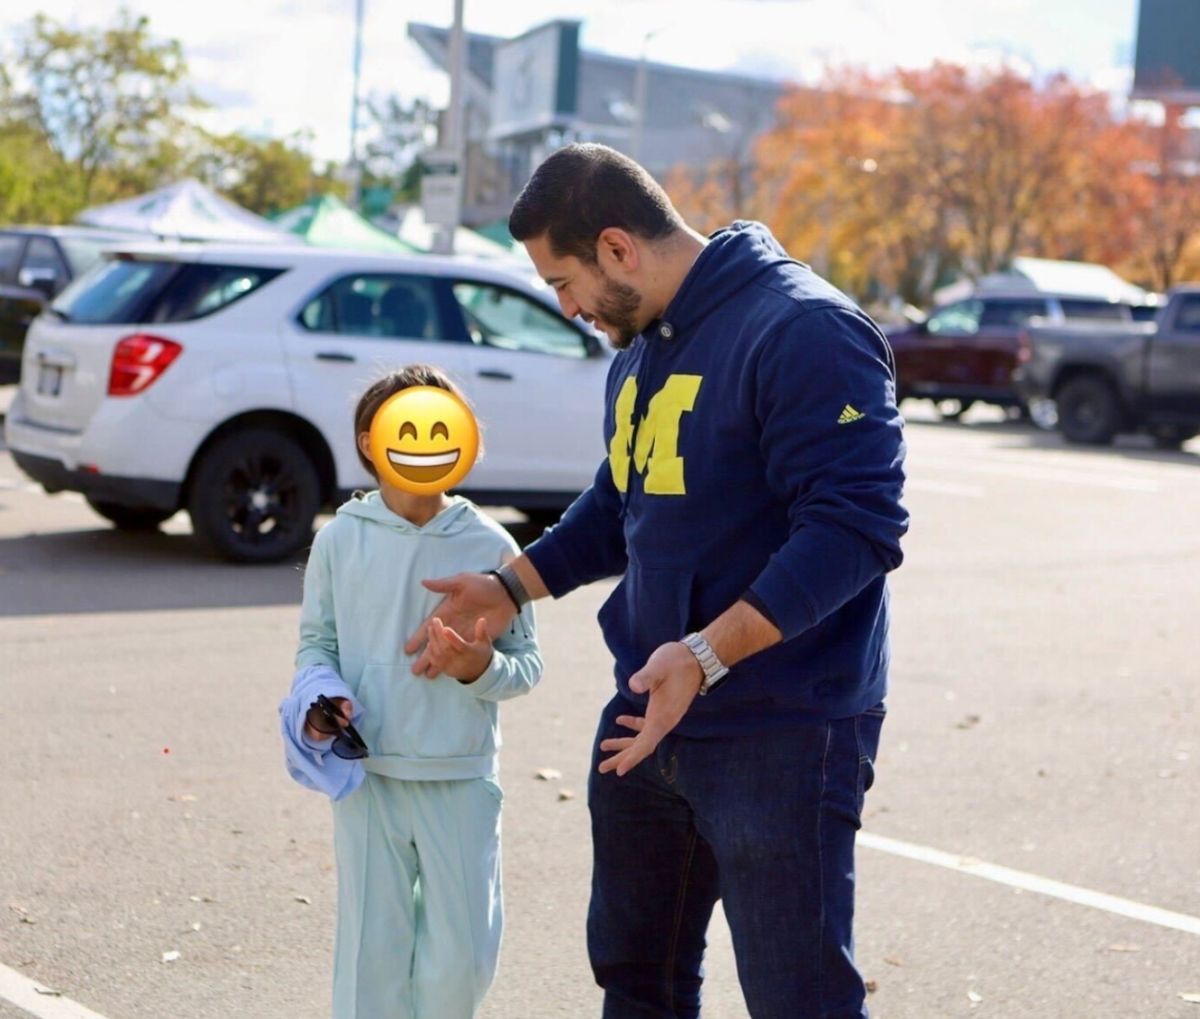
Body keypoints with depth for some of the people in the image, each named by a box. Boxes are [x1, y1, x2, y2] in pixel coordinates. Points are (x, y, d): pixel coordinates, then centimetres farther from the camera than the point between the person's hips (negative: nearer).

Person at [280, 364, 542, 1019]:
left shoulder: (489, 545, -3)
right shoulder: (340, 539, 0)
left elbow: (527, 662, 2)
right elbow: (316, 642, 10)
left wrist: (482, 667, -19)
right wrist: (319, 698, -9)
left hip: (462, 778, 0)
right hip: (367, 775, 0)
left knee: (463, 954, 4)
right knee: (371, 949, 6)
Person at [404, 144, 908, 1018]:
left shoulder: (803, 331, -19)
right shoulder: (642, 347, 12)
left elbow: (855, 522, -26)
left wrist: (708, 654, -32)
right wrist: (511, 588, 14)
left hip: (782, 734, -9)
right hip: (647, 717, 9)